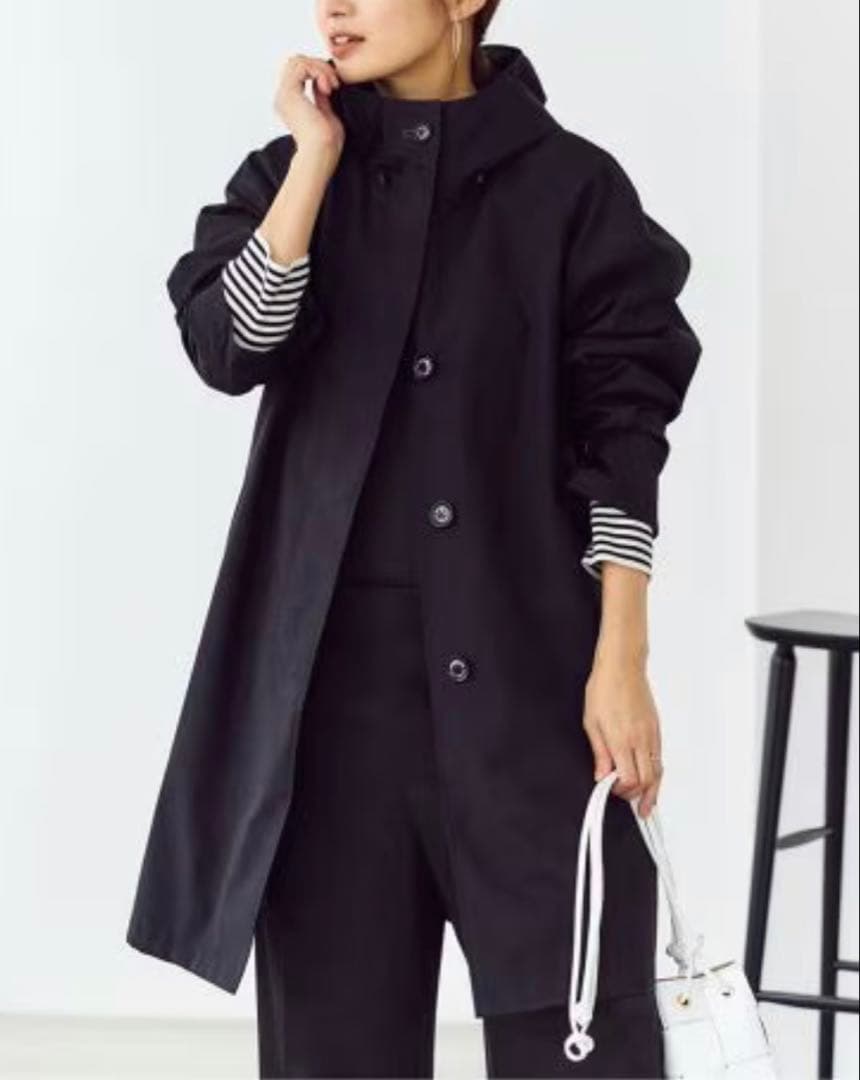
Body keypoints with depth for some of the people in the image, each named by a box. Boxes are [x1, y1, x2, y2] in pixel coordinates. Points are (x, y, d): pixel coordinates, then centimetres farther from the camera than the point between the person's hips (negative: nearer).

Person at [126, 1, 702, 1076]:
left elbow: (623, 430, -3)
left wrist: (621, 660, -9)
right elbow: (226, 348, -8)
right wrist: (317, 158, -8)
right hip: (333, 661, 3)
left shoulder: (569, 185, 0)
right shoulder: (287, 173, 9)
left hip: (527, 660, -3)